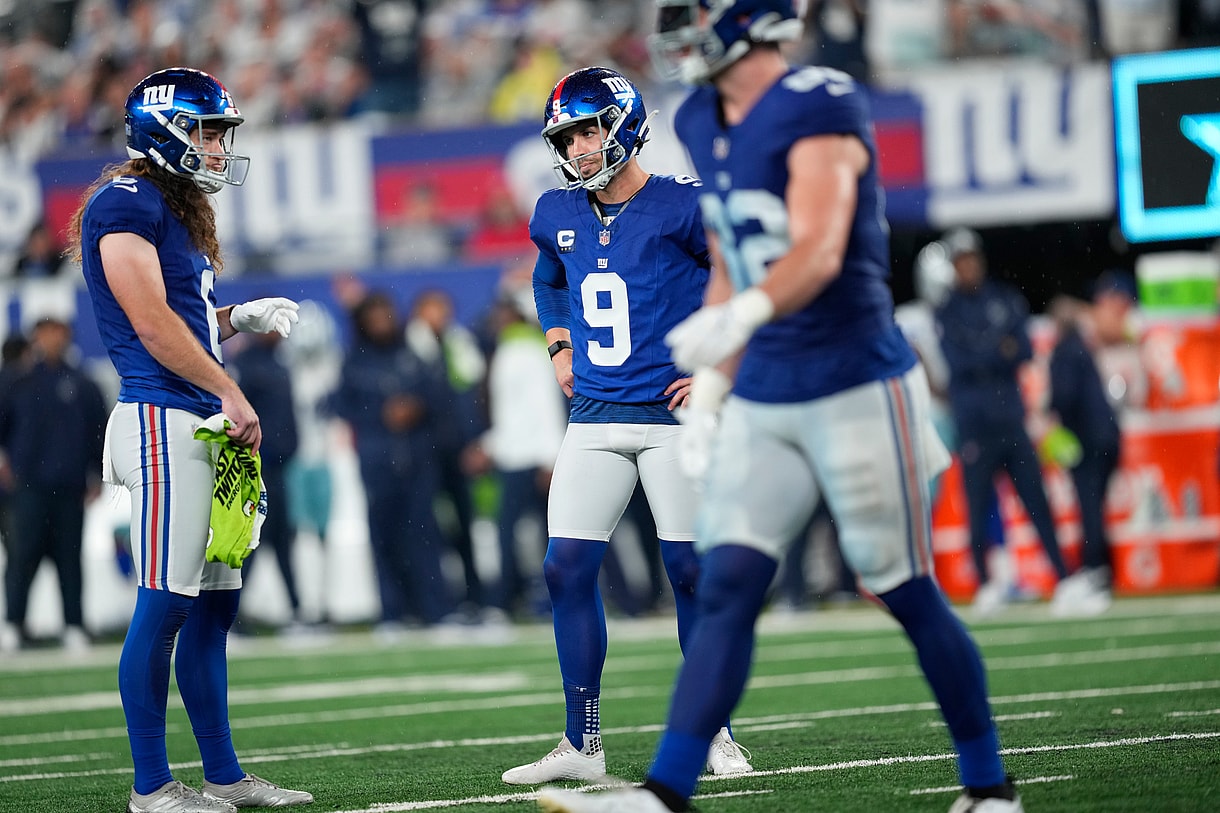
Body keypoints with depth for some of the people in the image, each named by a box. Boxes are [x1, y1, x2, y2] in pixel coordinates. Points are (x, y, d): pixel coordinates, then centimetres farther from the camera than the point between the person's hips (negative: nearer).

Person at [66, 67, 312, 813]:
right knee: (166, 604, -8)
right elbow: (151, 324, -16)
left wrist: (243, 319, 11)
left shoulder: (178, 211, 21)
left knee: (215, 603, 11)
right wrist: (229, 393, -13)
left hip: (205, 427, 10)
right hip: (163, 422, -10)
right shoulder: (124, 205, -9)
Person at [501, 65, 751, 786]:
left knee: (693, 573, -2)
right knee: (568, 570, -2)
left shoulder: (685, 207, -10)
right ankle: (582, 745, 5)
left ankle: (716, 735, 11)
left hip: (675, 415, -5)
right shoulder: (559, 216, 9)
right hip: (595, 421, 5)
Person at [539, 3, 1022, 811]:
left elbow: (819, 253, -28)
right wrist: (708, 394, 15)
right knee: (726, 591, -4)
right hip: (762, 404, 7)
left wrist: (743, 314, -46)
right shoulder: (702, 123, 10)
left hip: (859, 389, -7)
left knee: (909, 596, 2)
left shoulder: (819, 109, -15)